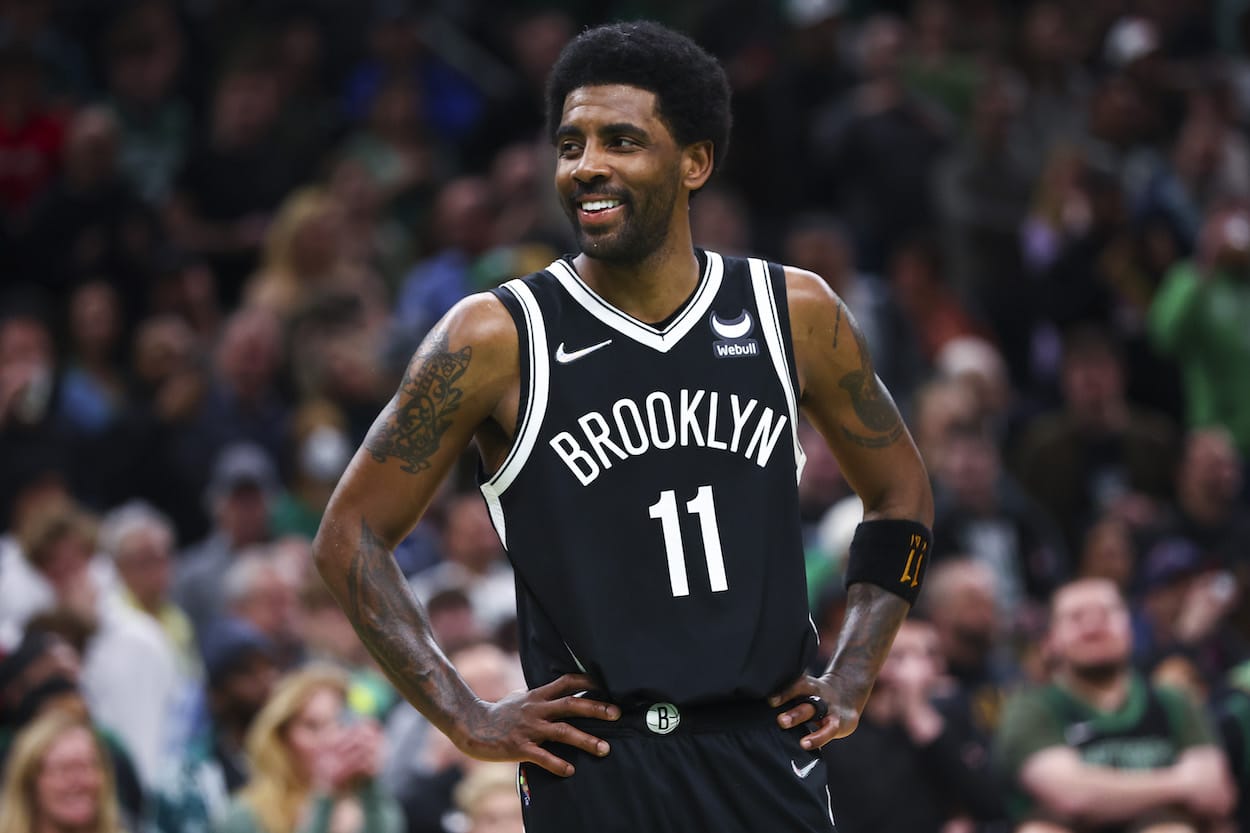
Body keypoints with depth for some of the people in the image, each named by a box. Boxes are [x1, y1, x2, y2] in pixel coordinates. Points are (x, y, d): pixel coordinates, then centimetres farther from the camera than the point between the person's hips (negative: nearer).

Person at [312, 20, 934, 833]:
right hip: (595, 765, -3)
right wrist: (469, 720, -5)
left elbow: (902, 495, 19)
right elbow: (351, 535, 1)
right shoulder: (498, 338, -4)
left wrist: (850, 682, 9)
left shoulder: (795, 314, 5)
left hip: (767, 758, 3)